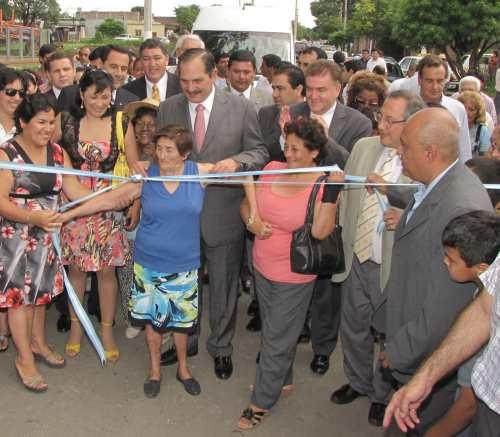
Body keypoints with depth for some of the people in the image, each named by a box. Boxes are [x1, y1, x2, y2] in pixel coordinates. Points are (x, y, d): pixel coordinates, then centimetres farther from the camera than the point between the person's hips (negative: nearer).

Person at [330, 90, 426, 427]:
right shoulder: (363, 147, -1)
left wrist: (389, 190, -34)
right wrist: (341, 243, 8)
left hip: (392, 266, -5)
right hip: (356, 259, 5)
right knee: (353, 327, 23)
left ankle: (385, 395, 43)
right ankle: (358, 381, 50)